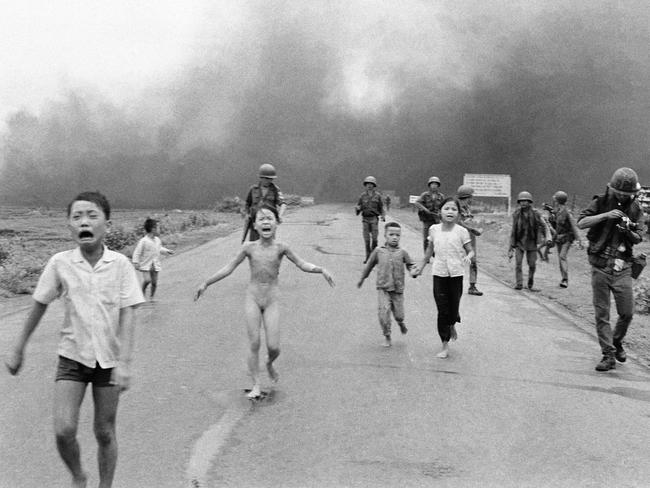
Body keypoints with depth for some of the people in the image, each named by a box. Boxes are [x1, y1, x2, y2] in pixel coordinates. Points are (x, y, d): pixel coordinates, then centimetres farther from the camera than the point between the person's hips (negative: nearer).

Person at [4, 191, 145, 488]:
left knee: (104, 433, 9)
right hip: (72, 356, 1)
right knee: (64, 430, -10)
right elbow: (39, 305, 5)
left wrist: (124, 362, -18)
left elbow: (128, 314, -11)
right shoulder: (60, 263, -7)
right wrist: (18, 349, 11)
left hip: (109, 359, 0)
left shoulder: (120, 264, -10)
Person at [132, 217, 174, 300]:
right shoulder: (143, 241, -15)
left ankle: (152, 297, 21)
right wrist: (135, 262, -17)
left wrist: (167, 251, 19)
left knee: (154, 282, 3)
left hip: (155, 265, 5)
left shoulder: (157, 240, 6)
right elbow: (137, 252, -12)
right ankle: (142, 293, 5)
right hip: (145, 265, -5)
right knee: (147, 280, -19)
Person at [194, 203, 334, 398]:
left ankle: (270, 364, 30)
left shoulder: (281, 247, -4)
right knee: (254, 343, -5)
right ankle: (256, 385, 7)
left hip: (271, 300, 0)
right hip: (252, 297, 0)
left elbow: (303, 265, -1)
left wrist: (321, 270, -18)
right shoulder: (249, 247, -3)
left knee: (273, 347, -5)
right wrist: (206, 283, 4)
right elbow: (228, 268, 5)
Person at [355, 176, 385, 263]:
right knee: (366, 239, 0)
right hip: (365, 219, 1)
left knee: (374, 238, -5)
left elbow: (381, 208, 5)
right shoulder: (363, 195, 5)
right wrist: (357, 208, -16)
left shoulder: (378, 195, 2)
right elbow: (358, 207, 8)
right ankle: (368, 257, 7)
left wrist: (383, 216, -12)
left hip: (374, 219, -1)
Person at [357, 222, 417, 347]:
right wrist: (362, 279, 22)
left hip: (398, 289, 1)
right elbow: (369, 265, 14)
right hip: (383, 289, -1)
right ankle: (387, 336, 8)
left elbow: (411, 264, 11)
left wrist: (413, 271, -13)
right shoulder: (378, 251, 1)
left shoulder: (402, 253, 1)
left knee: (399, 314, 4)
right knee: (384, 312, -11)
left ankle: (401, 323, 41)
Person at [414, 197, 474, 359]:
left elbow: (470, 250, -1)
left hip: (456, 273, -1)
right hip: (439, 273, 1)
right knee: (442, 310, 1)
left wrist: (468, 257, -24)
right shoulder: (434, 229, 2)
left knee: (453, 306, 5)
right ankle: (445, 346, 8)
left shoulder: (461, 231, -6)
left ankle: (452, 325, 43)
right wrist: (421, 266, 22)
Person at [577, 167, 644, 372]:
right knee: (602, 313, 0)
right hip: (600, 266, -2)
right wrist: (606, 215, -25)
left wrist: (629, 232, -16)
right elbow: (581, 223, -14)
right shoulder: (601, 202, -3)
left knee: (627, 313, 2)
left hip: (622, 268, 2)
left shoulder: (635, 208, 5)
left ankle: (617, 342, 30)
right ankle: (608, 355, 8)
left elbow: (638, 239, 6)